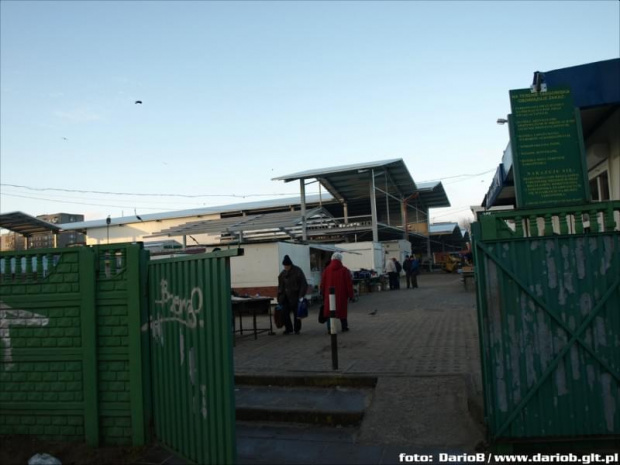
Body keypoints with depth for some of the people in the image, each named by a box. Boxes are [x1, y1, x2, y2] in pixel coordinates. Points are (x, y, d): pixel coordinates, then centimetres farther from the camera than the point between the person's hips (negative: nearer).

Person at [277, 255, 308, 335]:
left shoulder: (298, 271, -7)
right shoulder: (283, 273, 9)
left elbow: (304, 284, -11)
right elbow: (280, 286, 13)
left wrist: (301, 296, -18)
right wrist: (279, 298, 9)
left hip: (295, 297, -5)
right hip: (285, 297, 5)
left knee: (296, 313, 3)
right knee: (284, 313, 1)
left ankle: (297, 329, 18)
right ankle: (288, 328, 17)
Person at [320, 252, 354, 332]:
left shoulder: (326, 270, 2)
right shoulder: (344, 270, -4)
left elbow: (322, 284, 5)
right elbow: (349, 284, -5)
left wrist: (323, 294, 13)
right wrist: (350, 295, 1)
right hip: (341, 295, -1)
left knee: (329, 311, 5)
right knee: (342, 310, 12)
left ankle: (330, 329, 0)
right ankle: (344, 328, 21)